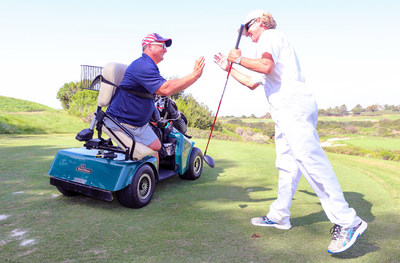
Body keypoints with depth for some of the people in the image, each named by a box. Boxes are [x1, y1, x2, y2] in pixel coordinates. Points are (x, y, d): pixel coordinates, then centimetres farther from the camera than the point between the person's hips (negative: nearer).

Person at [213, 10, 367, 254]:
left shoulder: (269, 35, 5)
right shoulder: (267, 48, 35)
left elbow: (266, 66, -16)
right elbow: (252, 83, 39)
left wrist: (240, 58, -2)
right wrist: (230, 68, 41)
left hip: (295, 107, -11)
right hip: (284, 112, 11)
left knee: (310, 159, -20)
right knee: (287, 165, 10)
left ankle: (347, 221, -20)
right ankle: (279, 216, 18)